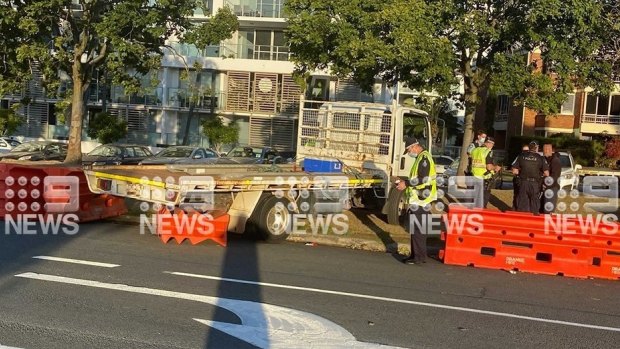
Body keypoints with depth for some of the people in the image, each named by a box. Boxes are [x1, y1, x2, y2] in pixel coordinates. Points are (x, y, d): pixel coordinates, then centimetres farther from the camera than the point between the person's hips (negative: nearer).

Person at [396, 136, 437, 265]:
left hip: (420, 201, -10)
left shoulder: (424, 158, -14)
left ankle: (419, 257, -3)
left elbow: (423, 180, -22)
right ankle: (416, 254, 21)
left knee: (417, 229, -7)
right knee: (416, 229, 14)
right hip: (418, 200, 10)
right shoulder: (421, 158, 18)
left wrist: (406, 184, -16)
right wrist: (406, 183, 14)